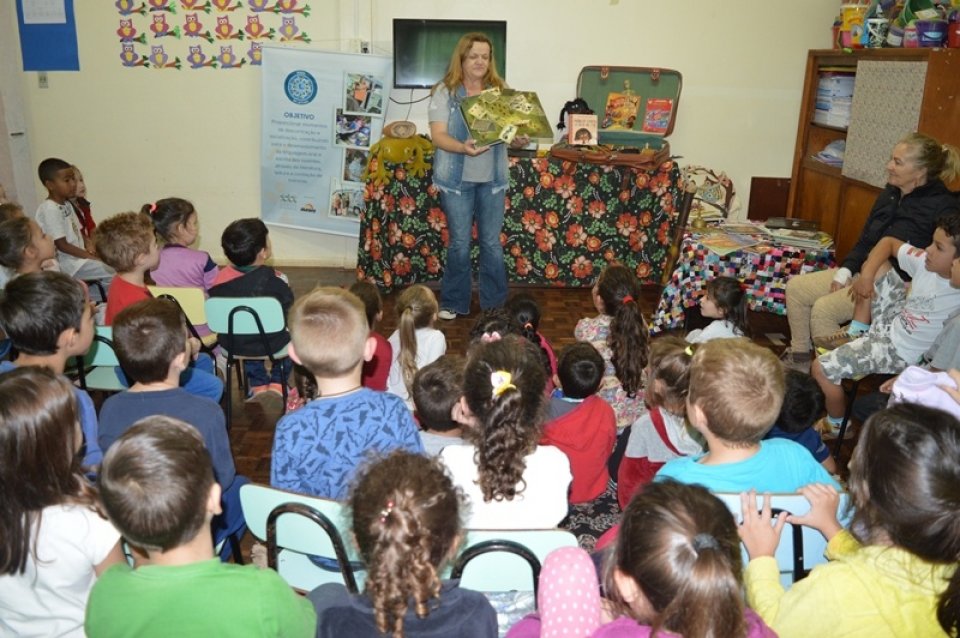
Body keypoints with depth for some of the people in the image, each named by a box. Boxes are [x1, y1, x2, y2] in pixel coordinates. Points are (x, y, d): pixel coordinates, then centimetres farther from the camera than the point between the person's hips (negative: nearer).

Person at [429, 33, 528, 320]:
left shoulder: (499, 91, 8)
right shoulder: (445, 92, -3)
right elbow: (438, 135, -10)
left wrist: (518, 140, -16)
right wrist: (463, 147, -29)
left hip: (492, 178, 3)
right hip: (457, 178, -3)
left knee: (492, 242, 7)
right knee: (459, 243, 3)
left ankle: (495, 304, 18)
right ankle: (453, 303, 17)